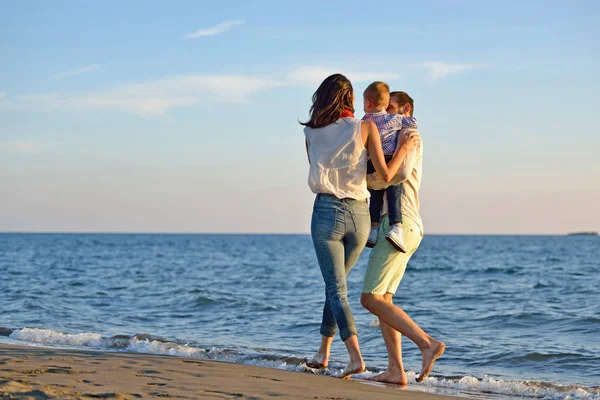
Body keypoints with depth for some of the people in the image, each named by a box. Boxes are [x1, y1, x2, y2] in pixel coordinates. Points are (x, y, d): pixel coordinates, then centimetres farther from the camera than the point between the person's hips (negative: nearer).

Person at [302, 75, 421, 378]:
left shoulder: (312, 134, 3)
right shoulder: (365, 128, -3)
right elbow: (385, 175, -8)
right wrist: (405, 149, 7)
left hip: (326, 211, -1)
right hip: (358, 215, 1)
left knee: (337, 289, 0)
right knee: (336, 283, 20)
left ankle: (355, 356, -17)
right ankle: (323, 352, 27)